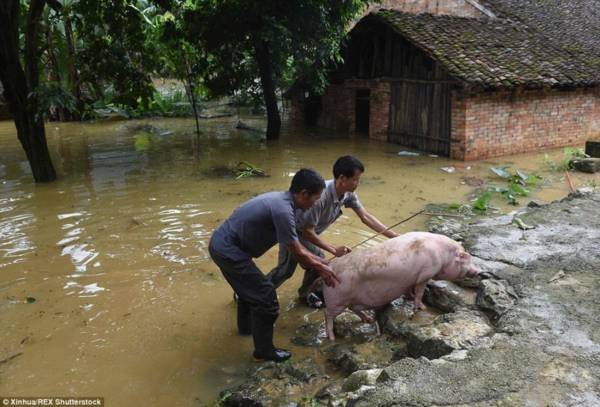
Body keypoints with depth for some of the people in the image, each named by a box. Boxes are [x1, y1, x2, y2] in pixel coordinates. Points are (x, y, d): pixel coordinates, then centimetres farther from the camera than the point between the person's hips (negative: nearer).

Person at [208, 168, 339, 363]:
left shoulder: (281, 199, 5)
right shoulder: (283, 210, -25)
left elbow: (294, 244, 16)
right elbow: (296, 253, -14)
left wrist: (317, 260, 18)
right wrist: (320, 269, 0)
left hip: (222, 243, 10)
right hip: (228, 251, -10)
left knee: (250, 286, 29)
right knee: (266, 296, -3)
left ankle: (246, 325, 52)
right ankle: (264, 350, 13)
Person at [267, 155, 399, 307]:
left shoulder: (348, 194, -17)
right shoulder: (321, 195, -41)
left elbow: (366, 217, -8)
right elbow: (308, 232, -33)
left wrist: (393, 235, -13)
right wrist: (334, 250, -30)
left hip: (308, 232, 8)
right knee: (285, 270, -6)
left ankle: (305, 293, 32)